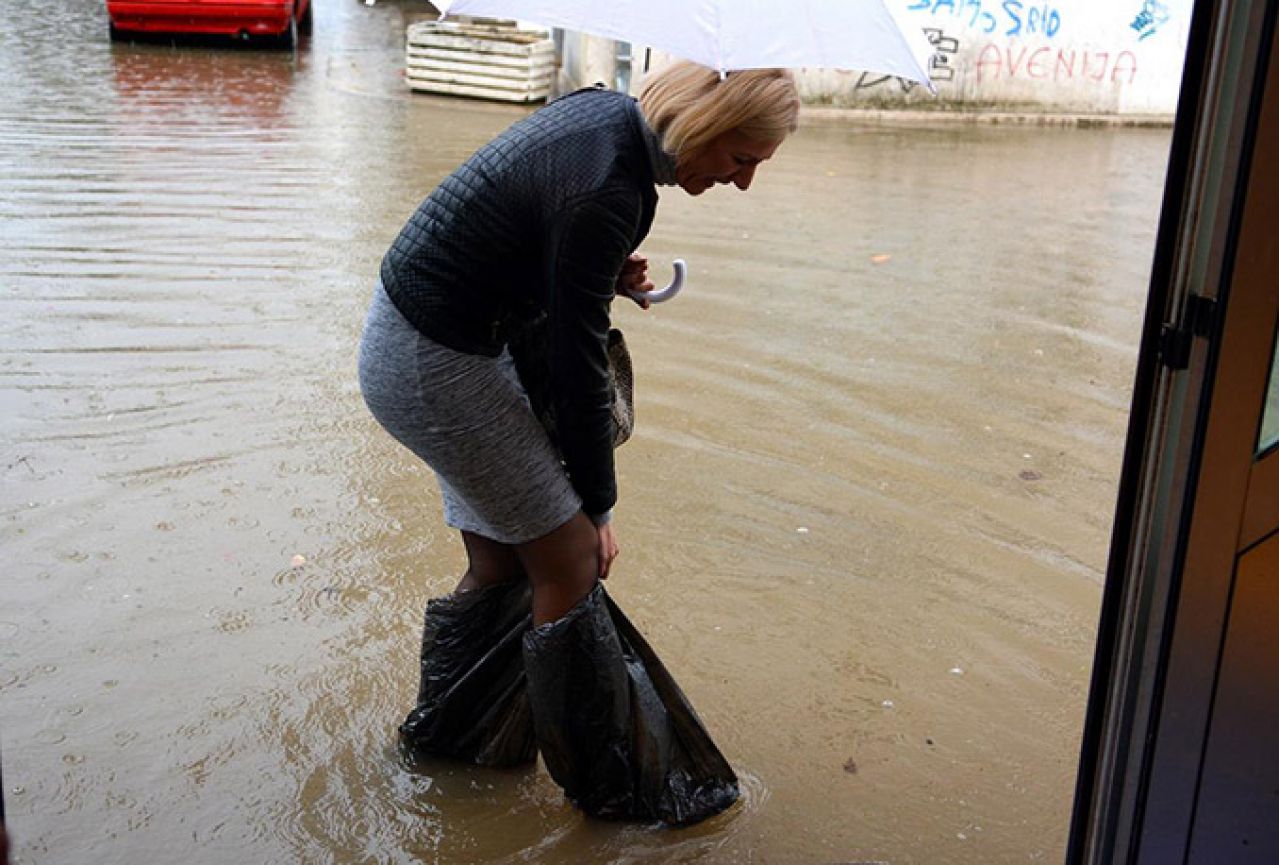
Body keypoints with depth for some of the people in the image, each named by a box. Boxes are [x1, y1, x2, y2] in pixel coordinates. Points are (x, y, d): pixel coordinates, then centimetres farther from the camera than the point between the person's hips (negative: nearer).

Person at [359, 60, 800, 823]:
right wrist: (600, 508, -8)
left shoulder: (607, 110, 1)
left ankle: (443, 732, 36)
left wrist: (605, 273, 0)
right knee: (570, 562, 1)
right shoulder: (608, 193, -27)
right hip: (436, 366, -9)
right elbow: (578, 367, -20)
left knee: (502, 563, 17)